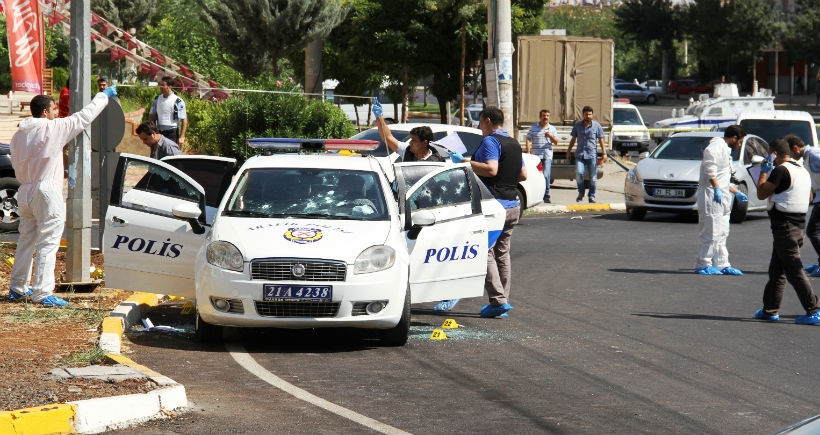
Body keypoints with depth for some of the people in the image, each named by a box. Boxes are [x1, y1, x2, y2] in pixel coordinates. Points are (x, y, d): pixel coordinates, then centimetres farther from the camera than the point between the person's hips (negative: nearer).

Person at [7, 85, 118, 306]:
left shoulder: (18, 135, 9)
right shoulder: (53, 128, -9)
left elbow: (17, 166, 14)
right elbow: (84, 117, -3)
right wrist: (104, 95, 9)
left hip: (25, 192, 7)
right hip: (47, 191, -7)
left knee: (26, 240, 18)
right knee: (48, 243, -6)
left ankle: (17, 288, 25)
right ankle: (42, 292, -10)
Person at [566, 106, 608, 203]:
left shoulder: (597, 126, 4)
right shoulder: (577, 125, 10)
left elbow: (601, 140, 6)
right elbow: (573, 139, 19)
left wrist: (604, 153, -2)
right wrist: (569, 151, 16)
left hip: (592, 155, -1)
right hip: (580, 154, 1)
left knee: (593, 177, 0)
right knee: (579, 173, -16)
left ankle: (592, 196, 13)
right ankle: (581, 192, 6)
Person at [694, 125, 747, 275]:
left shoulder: (725, 150, 25)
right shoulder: (716, 147, -8)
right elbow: (710, 168, -23)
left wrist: (737, 192, 36)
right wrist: (716, 188, -27)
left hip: (721, 197, 11)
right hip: (711, 195, -11)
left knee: (722, 233, 12)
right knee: (711, 232, -10)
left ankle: (722, 264, 16)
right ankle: (703, 265, -7)